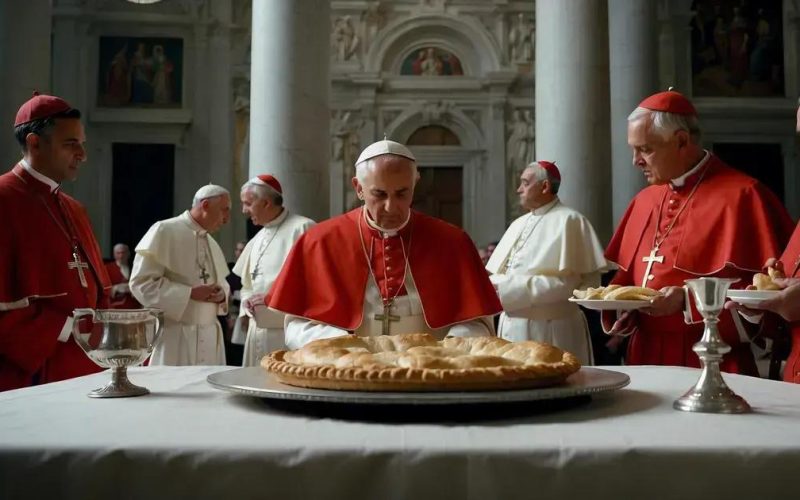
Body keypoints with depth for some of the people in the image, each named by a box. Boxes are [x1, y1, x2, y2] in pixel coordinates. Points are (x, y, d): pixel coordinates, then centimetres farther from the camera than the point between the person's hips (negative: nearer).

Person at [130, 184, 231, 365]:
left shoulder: (212, 244, 16)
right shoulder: (164, 231, -8)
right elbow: (141, 282, -15)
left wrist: (221, 294, -2)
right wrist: (190, 294, -19)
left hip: (210, 337, 7)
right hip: (174, 337, -7)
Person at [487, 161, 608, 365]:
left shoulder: (568, 220, -8)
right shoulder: (518, 224, 15)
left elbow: (565, 282, -16)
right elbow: (498, 273, 15)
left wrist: (510, 290, -19)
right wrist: (494, 286, -8)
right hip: (512, 326, 7)